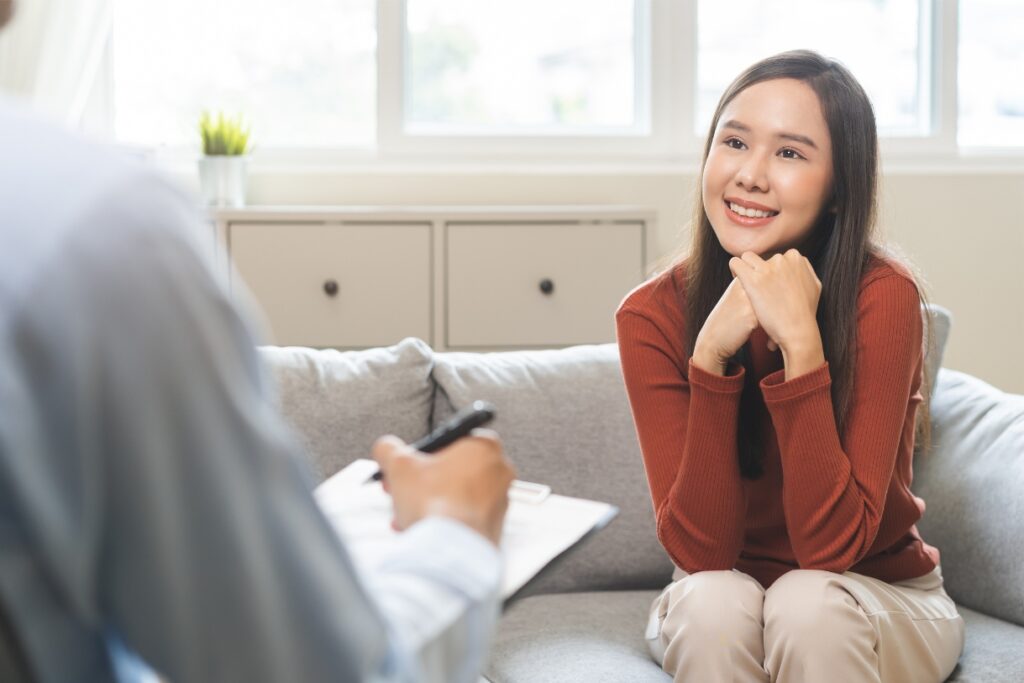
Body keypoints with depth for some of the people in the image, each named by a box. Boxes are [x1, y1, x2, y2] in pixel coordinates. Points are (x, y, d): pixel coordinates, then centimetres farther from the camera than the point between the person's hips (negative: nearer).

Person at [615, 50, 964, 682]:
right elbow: (699, 549, -21)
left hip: (881, 600, -1)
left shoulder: (882, 296, -21)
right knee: (710, 601, -31)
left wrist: (801, 343, -34)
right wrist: (711, 357, -32)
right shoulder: (653, 316, -14)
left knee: (808, 604, -33)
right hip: (718, 614, 2)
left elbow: (831, 547, -25)